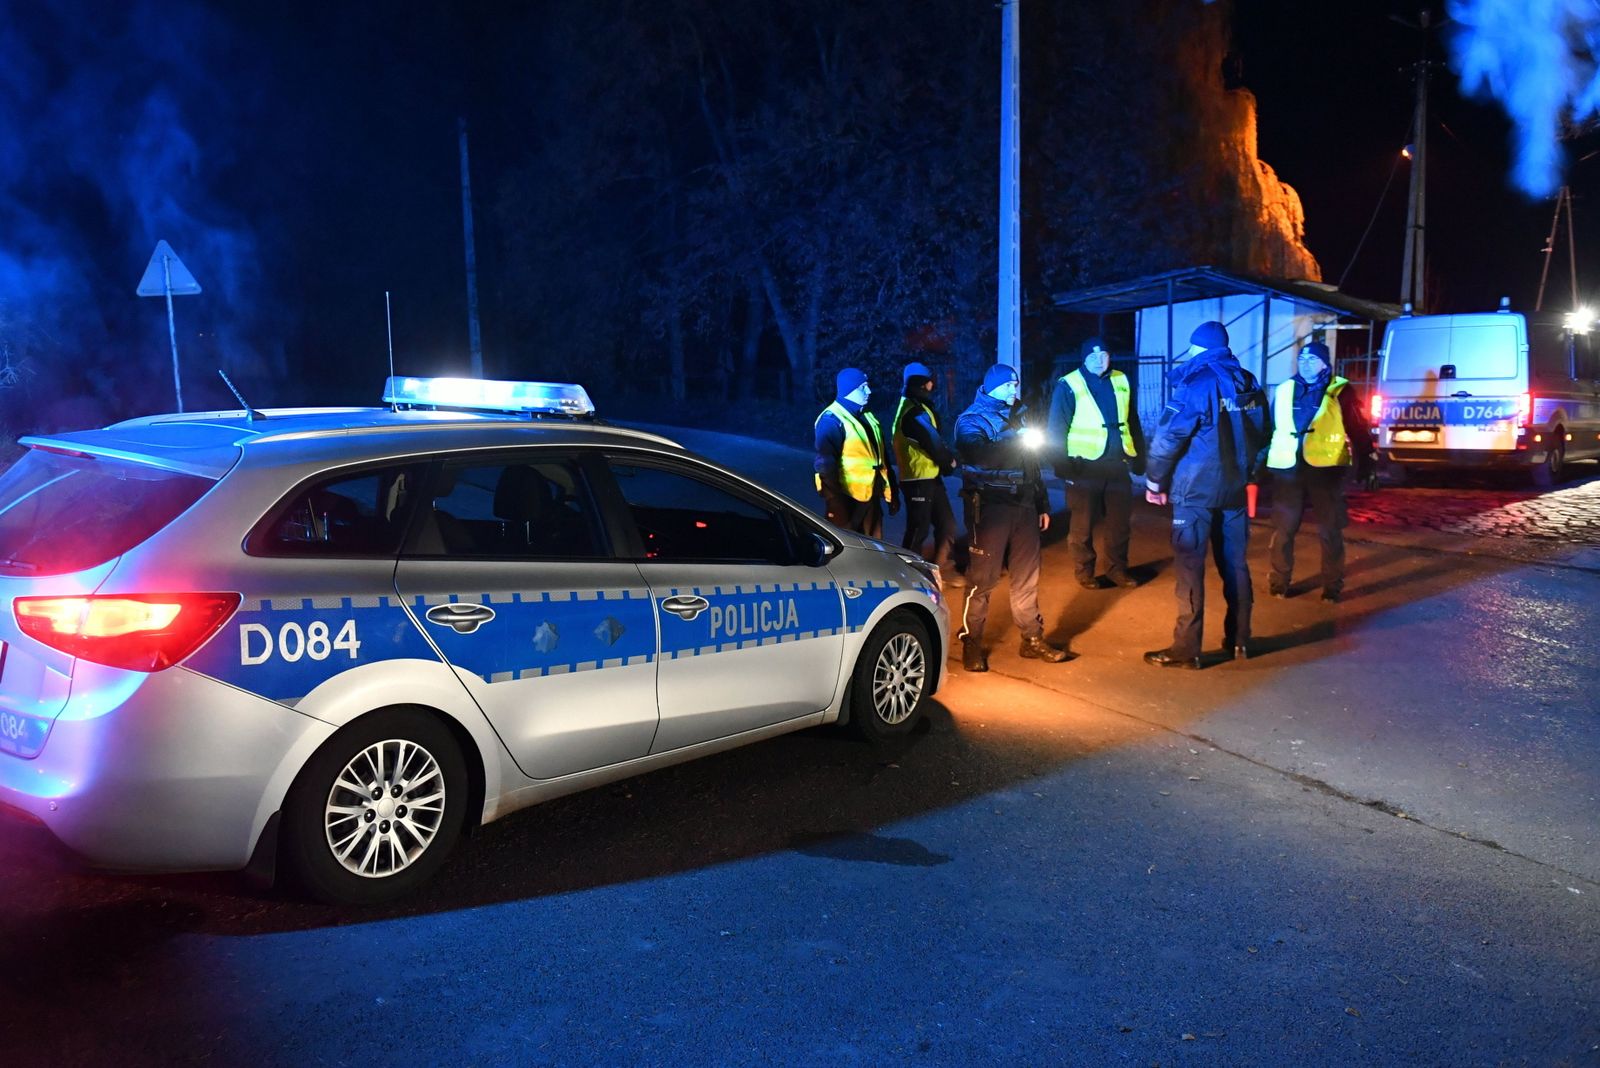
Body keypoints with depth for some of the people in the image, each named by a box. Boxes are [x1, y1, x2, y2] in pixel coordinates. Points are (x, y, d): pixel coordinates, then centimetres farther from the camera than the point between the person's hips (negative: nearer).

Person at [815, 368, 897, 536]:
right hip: (847, 498, -8)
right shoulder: (832, 420, -12)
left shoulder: (867, 417, 16)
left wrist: (892, 493, 18)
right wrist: (835, 501, -22)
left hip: (870, 496, 8)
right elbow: (825, 464, -18)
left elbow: (882, 457, 21)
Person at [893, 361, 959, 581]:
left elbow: (933, 440, 14)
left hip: (930, 477, 10)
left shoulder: (918, 407, 16)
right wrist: (950, 461, 1)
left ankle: (943, 567, 24)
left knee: (946, 522, 15)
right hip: (918, 479, -10)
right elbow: (934, 444, -17)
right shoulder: (913, 412, -19)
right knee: (918, 530, -2)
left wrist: (947, 459, 0)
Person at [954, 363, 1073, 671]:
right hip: (991, 507, -6)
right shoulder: (971, 420, -1)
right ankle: (971, 643, 6)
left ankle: (1033, 639, 19)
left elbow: (1032, 464, 21)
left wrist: (1042, 505, 18)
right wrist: (1014, 438, -23)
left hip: (1024, 506, 6)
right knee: (983, 577, -3)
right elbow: (977, 455, -22)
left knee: (1027, 576, 10)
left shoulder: (1017, 416, 19)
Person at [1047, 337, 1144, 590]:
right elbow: (1057, 428, -7)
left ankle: (1118, 569, 24)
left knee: (1120, 520, 11)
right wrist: (1063, 465, -13)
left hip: (1117, 463, 5)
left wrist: (1138, 456, 14)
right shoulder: (1069, 385, -6)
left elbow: (1132, 421, 17)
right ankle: (1085, 573, 15)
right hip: (1085, 465, -5)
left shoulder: (1121, 381, 10)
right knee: (1083, 523, 4)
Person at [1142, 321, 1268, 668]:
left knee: (1190, 566, -3)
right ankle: (1239, 640, 22)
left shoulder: (1197, 384, -13)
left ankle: (1186, 649, -1)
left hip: (1196, 489, -6)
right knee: (1235, 564, 14)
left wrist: (1154, 480, -6)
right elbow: (1260, 435, 16)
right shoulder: (1251, 386, 8)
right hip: (1235, 489, 7)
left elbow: (1168, 436, -17)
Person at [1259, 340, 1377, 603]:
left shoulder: (1341, 391, 0)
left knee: (1329, 531, 6)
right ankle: (1278, 581, 18)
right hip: (1287, 469, 3)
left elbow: (1359, 431, 0)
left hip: (1326, 469, -2)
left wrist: (1367, 466, -4)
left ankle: (1332, 585, 16)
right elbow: (1270, 429, 14)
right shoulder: (1283, 390, 9)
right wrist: (1259, 462, 13)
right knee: (1283, 529, 7)